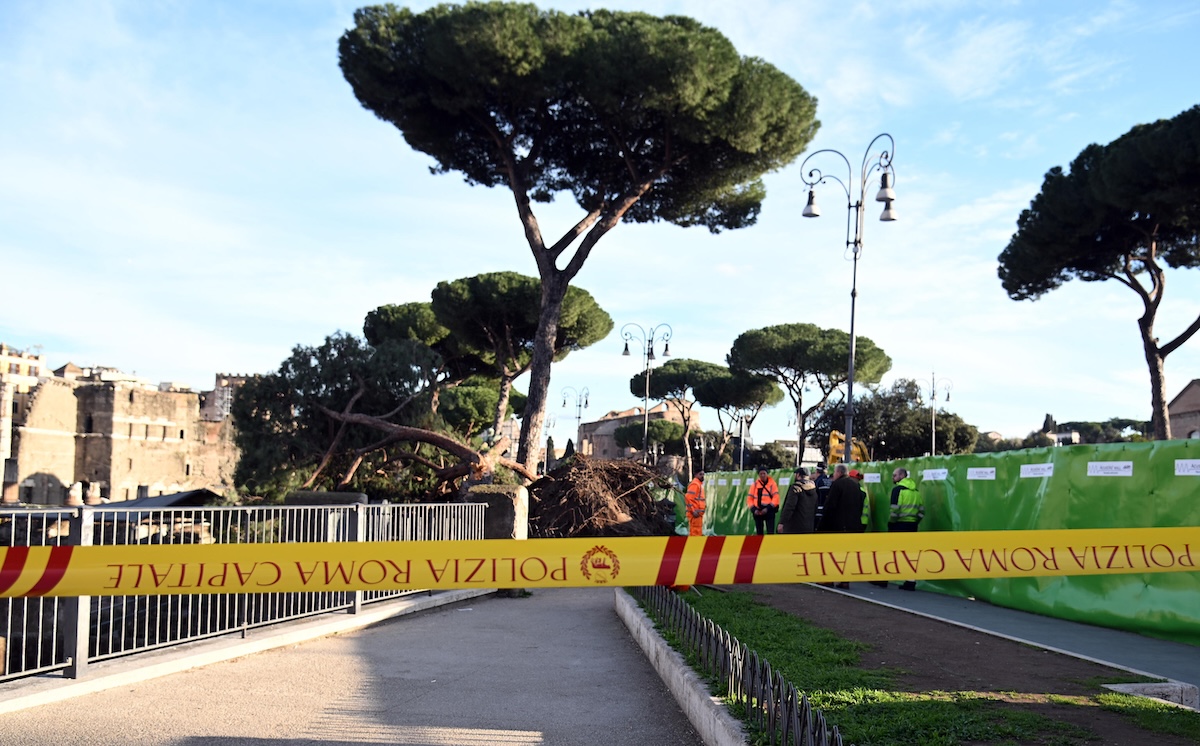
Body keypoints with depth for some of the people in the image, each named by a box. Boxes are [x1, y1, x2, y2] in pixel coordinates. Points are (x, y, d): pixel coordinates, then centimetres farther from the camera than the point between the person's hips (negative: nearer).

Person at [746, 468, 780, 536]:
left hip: (769, 511, -3)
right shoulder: (755, 485, 7)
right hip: (757, 512, 3)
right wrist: (753, 509, -7)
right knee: (759, 533, 10)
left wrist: (768, 508, -18)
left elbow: (776, 497, -9)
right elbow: (749, 498, 7)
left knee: (770, 532, -8)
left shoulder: (772, 484, -1)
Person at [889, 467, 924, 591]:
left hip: (899, 525, -6)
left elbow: (895, 510, -16)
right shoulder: (916, 491, 14)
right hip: (912, 526, 6)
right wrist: (914, 522, 16)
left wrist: (890, 525, -10)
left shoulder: (898, 489, -9)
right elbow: (921, 511, 12)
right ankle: (911, 582, 4)